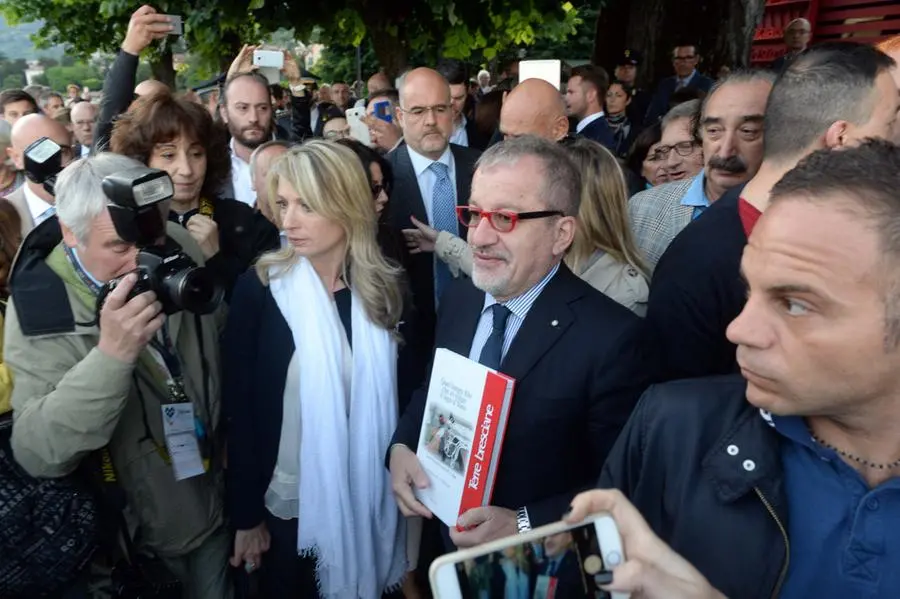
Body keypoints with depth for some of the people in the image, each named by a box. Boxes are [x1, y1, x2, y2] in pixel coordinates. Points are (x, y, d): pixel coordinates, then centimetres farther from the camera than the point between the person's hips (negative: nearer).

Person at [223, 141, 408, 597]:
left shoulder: (388, 287, -6)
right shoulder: (260, 289, -13)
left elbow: (406, 392, 0)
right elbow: (240, 411, -9)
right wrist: (247, 516, -7)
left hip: (371, 500, 2)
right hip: (289, 504, -2)